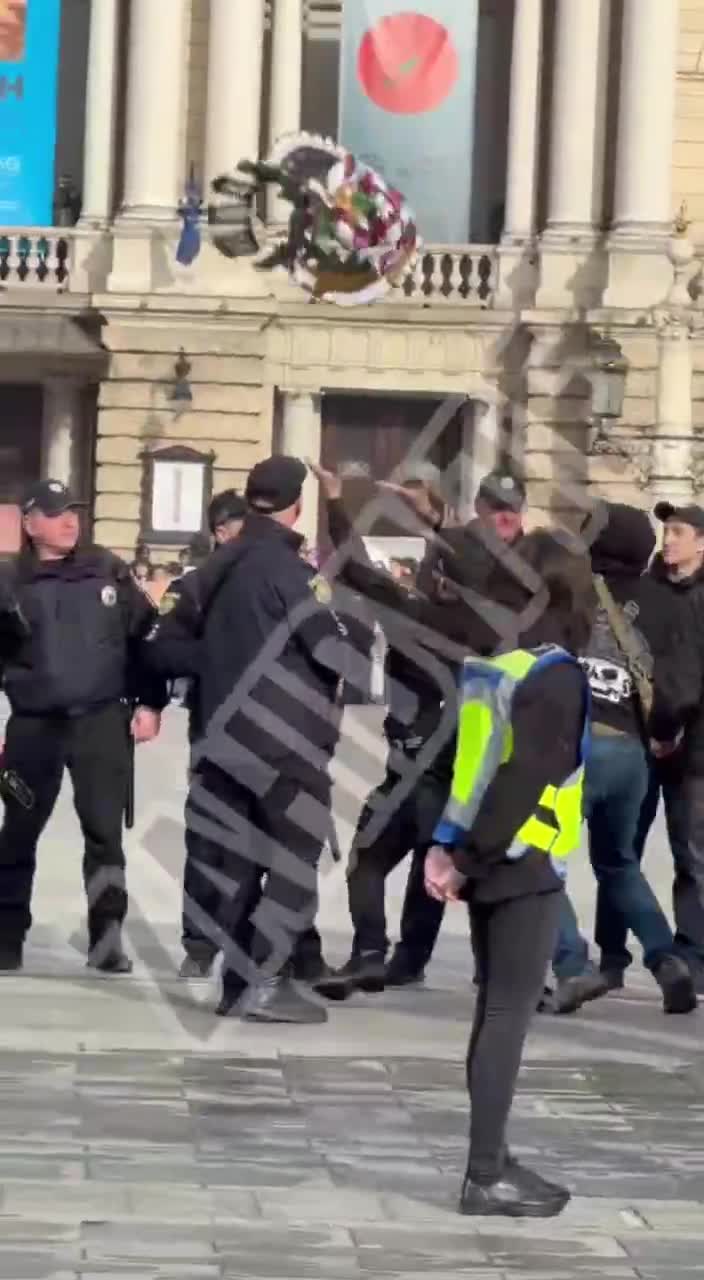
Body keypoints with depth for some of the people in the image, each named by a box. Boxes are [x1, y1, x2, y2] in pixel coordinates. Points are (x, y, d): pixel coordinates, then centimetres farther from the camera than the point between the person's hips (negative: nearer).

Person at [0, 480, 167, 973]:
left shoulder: (108, 571, 4)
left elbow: (144, 636, 6)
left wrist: (149, 703, 0)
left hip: (102, 721, 0)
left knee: (104, 832, -2)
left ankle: (107, 937, 4)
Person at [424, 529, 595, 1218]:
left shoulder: (486, 662, 11)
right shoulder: (556, 675, -14)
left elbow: (461, 757, 10)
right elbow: (524, 780, -18)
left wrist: (445, 844, 4)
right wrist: (469, 859, -13)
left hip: (489, 860, 8)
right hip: (524, 864, -8)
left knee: (494, 1009, 14)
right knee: (508, 1014, -6)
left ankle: (488, 1156, 18)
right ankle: (487, 1175, -5)